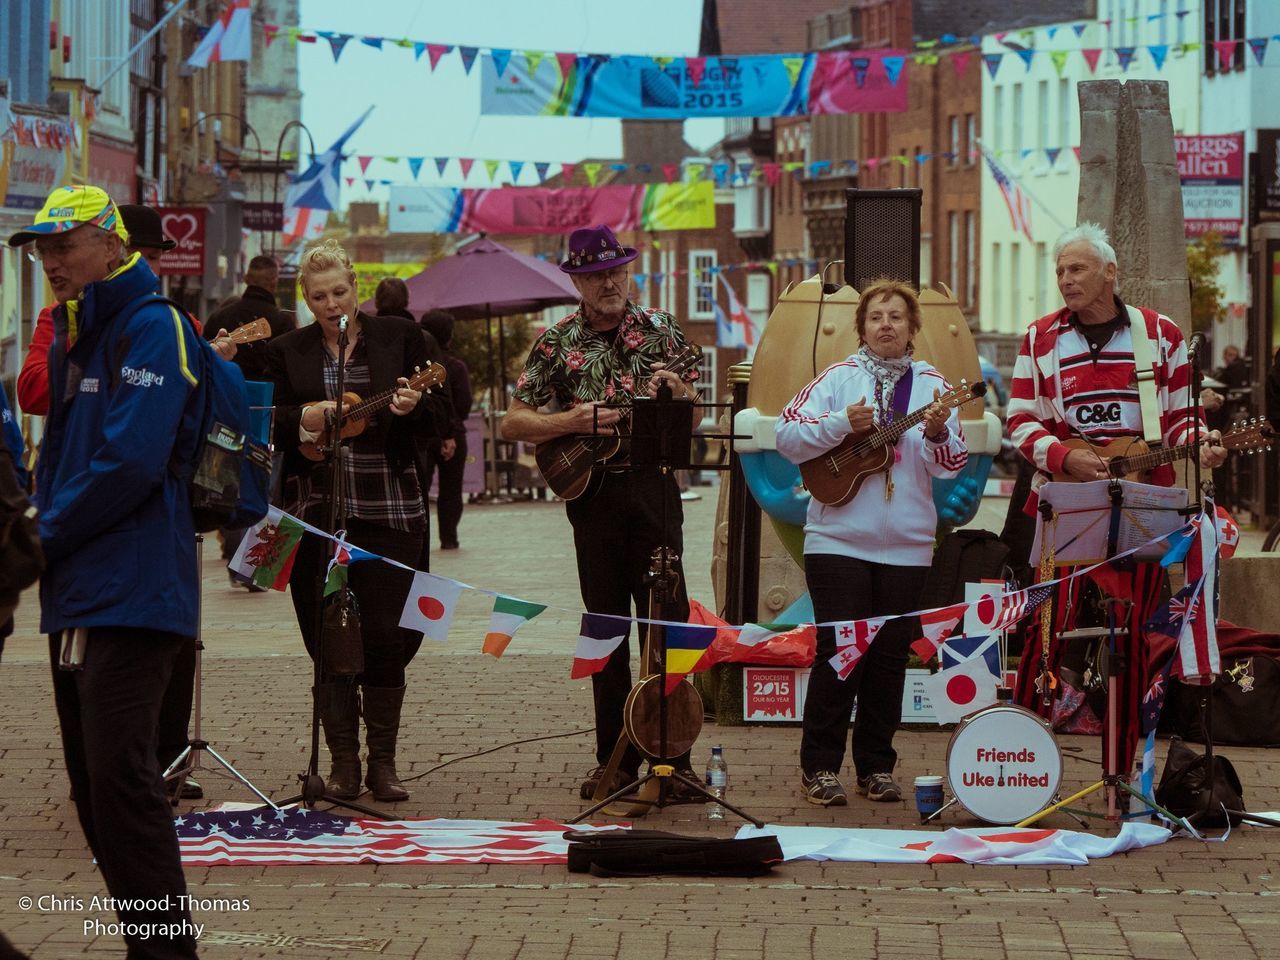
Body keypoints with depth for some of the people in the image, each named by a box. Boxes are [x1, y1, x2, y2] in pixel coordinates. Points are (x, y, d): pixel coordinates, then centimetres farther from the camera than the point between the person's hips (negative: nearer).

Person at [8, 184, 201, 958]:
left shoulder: (151, 329, -10)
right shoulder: (71, 339, 18)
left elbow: (130, 461, -19)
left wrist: (49, 535, -9)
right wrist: (47, 531, 4)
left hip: (131, 595, -9)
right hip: (78, 596, 9)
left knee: (120, 779, -15)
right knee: (95, 785, 10)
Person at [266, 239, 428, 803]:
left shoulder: (398, 337, 7)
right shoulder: (287, 352, 10)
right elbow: (267, 425, 6)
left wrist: (412, 407, -16)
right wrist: (305, 418, -14)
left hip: (386, 510, -1)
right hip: (315, 512, 1)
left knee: (385, 635, -4)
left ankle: (382, 761, 5)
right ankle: (343, 762, 8)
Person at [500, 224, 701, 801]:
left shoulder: (660, 330, 6)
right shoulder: (558, 342, 4)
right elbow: (512, 423, 3)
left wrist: (679, 392, -13)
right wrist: (571, 421, -12)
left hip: (653, 487, 0)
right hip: (592, 493, 0)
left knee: (666, 622, -2)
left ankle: (673, 754, 2)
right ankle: (616, 759, 10)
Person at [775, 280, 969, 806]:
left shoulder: (931, 385, 7)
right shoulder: (839, 378, 1)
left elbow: (953, 464, 2)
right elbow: (787, 436, -5)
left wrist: (937, 434, -18)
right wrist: (842, 423, -17)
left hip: (906, 543, 3)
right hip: (839, 539, -3)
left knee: (889, 657, 6)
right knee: (838, 652, -4)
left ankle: (876, 766, 15)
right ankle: (820, 768, 3)